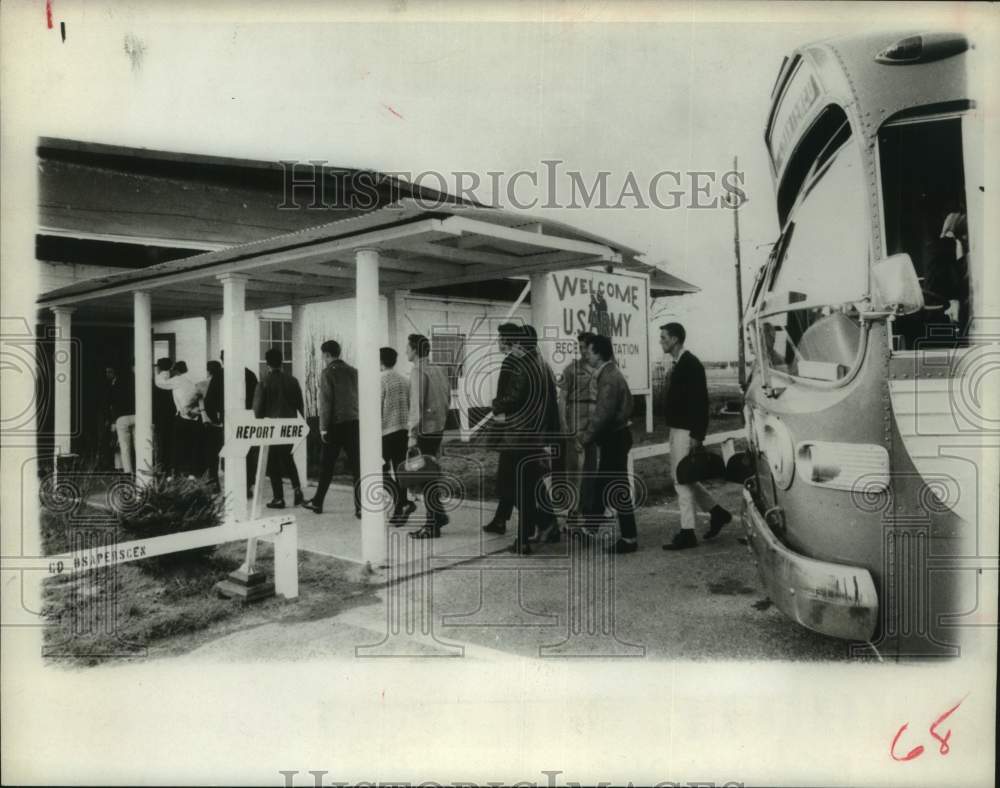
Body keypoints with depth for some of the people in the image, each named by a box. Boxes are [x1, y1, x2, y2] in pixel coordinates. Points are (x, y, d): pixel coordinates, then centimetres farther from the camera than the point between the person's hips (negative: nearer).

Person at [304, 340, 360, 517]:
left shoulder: (328, 373, -6)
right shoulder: (353, 371, 9)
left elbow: (326, 401, -10)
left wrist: (323, 428, -9)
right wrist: (358, 418, 13)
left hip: (336, 424, -4)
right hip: (354, 423, 4)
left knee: (326, 465, 10)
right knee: (356, 466, 3)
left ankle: (317, 503, 22)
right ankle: (360, 507, -1)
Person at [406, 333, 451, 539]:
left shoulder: (418, 371, -13)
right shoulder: (440, 369, 11)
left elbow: (417, 404, -18)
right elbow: (447, 399, 15)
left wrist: (413, 434, -16)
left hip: (424, 429, -8)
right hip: (438, 428, 8)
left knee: (426, 475, -2)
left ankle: (433, 525, 2)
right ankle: (437, 516, 22)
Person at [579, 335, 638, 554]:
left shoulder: (609, 378, -19)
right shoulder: (609, 374, 12)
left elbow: (602, 414, -24)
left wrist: (585, 439, -17)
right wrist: (589, 436, 14)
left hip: (615, 438, -10)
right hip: (613, 437, 10)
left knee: (617, 489, -3)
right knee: (601, 485, 20)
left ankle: (629, 538, 4)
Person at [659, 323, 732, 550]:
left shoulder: (691, 364, -14)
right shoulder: (679, 364, 14)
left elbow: (700, 401, -19)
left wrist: (696, 435, -23)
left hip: (686, 431, -10)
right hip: (677, 428, 10)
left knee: (682, 478, -6)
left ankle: (687, 533, 1)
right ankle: (717, 512, 27)